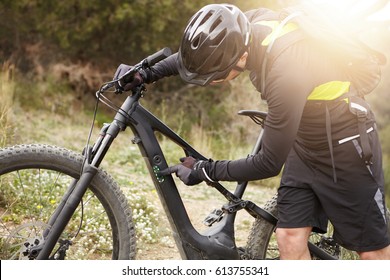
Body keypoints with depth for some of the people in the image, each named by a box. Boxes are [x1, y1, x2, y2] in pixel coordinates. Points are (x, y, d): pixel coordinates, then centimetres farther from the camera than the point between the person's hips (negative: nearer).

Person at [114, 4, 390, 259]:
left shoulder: (287, 71, -38)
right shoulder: (246, 29, -16)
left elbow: (269, 164, -28)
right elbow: (200, 53, 8)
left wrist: (205, 170, -19)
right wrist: (149, 73, -3)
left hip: (346, 146, -7)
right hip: (305, 145, 7)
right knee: (289, 237, 2)